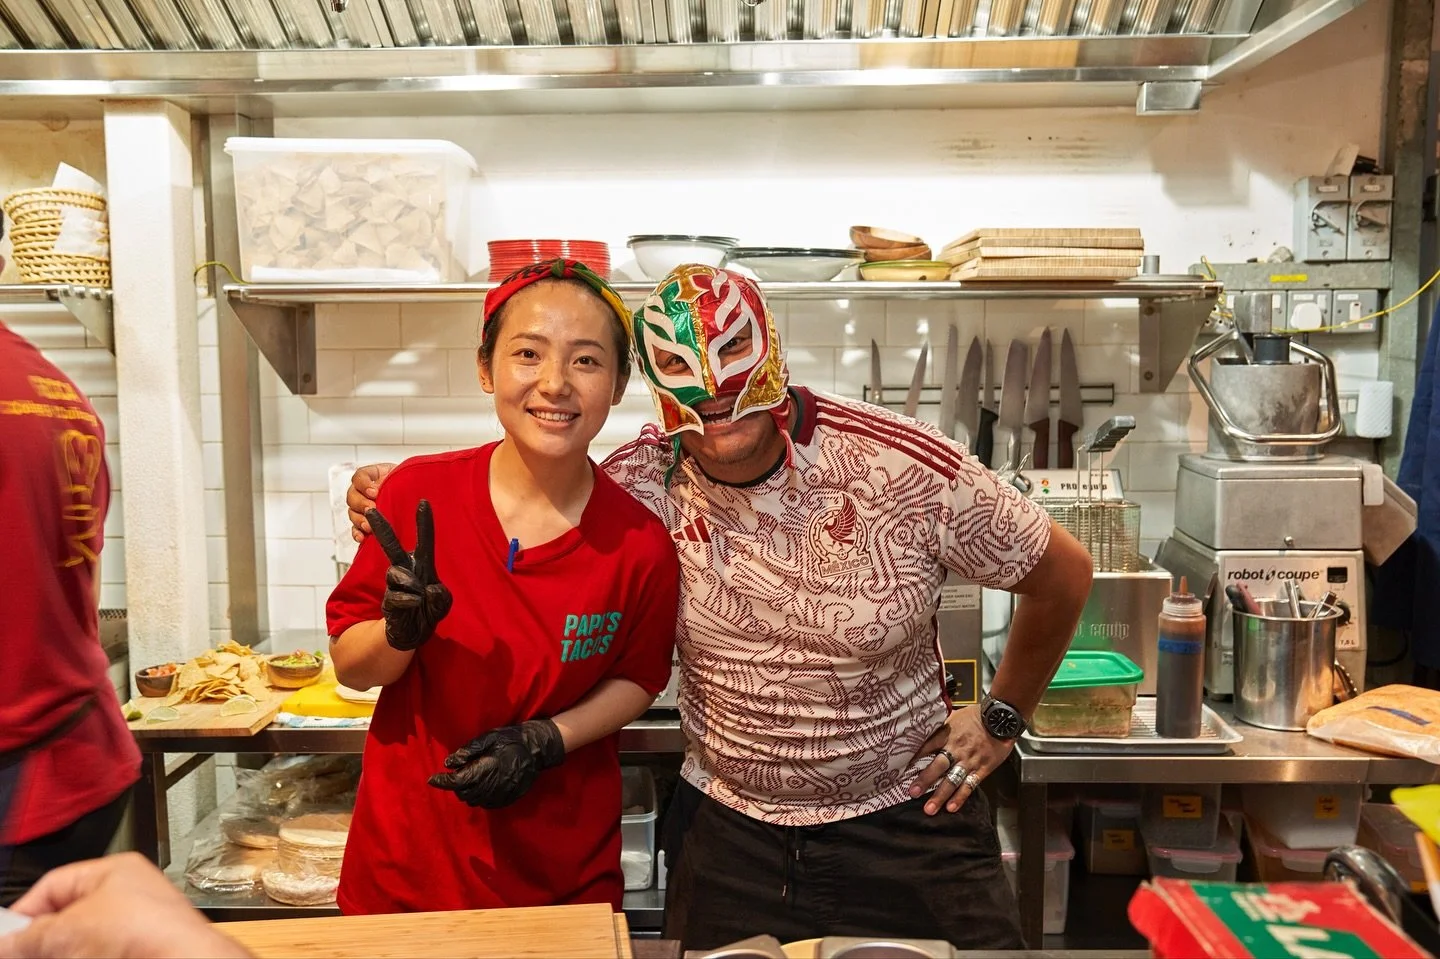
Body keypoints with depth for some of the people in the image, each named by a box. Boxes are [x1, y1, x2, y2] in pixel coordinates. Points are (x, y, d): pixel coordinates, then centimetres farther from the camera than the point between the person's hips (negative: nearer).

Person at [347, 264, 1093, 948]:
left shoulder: (906, 469, -19)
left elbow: (1064, 574, -5)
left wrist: (1001, 718, 1)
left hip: (905, 825, -1)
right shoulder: (646, 484, -13)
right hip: (725, 830, 2)